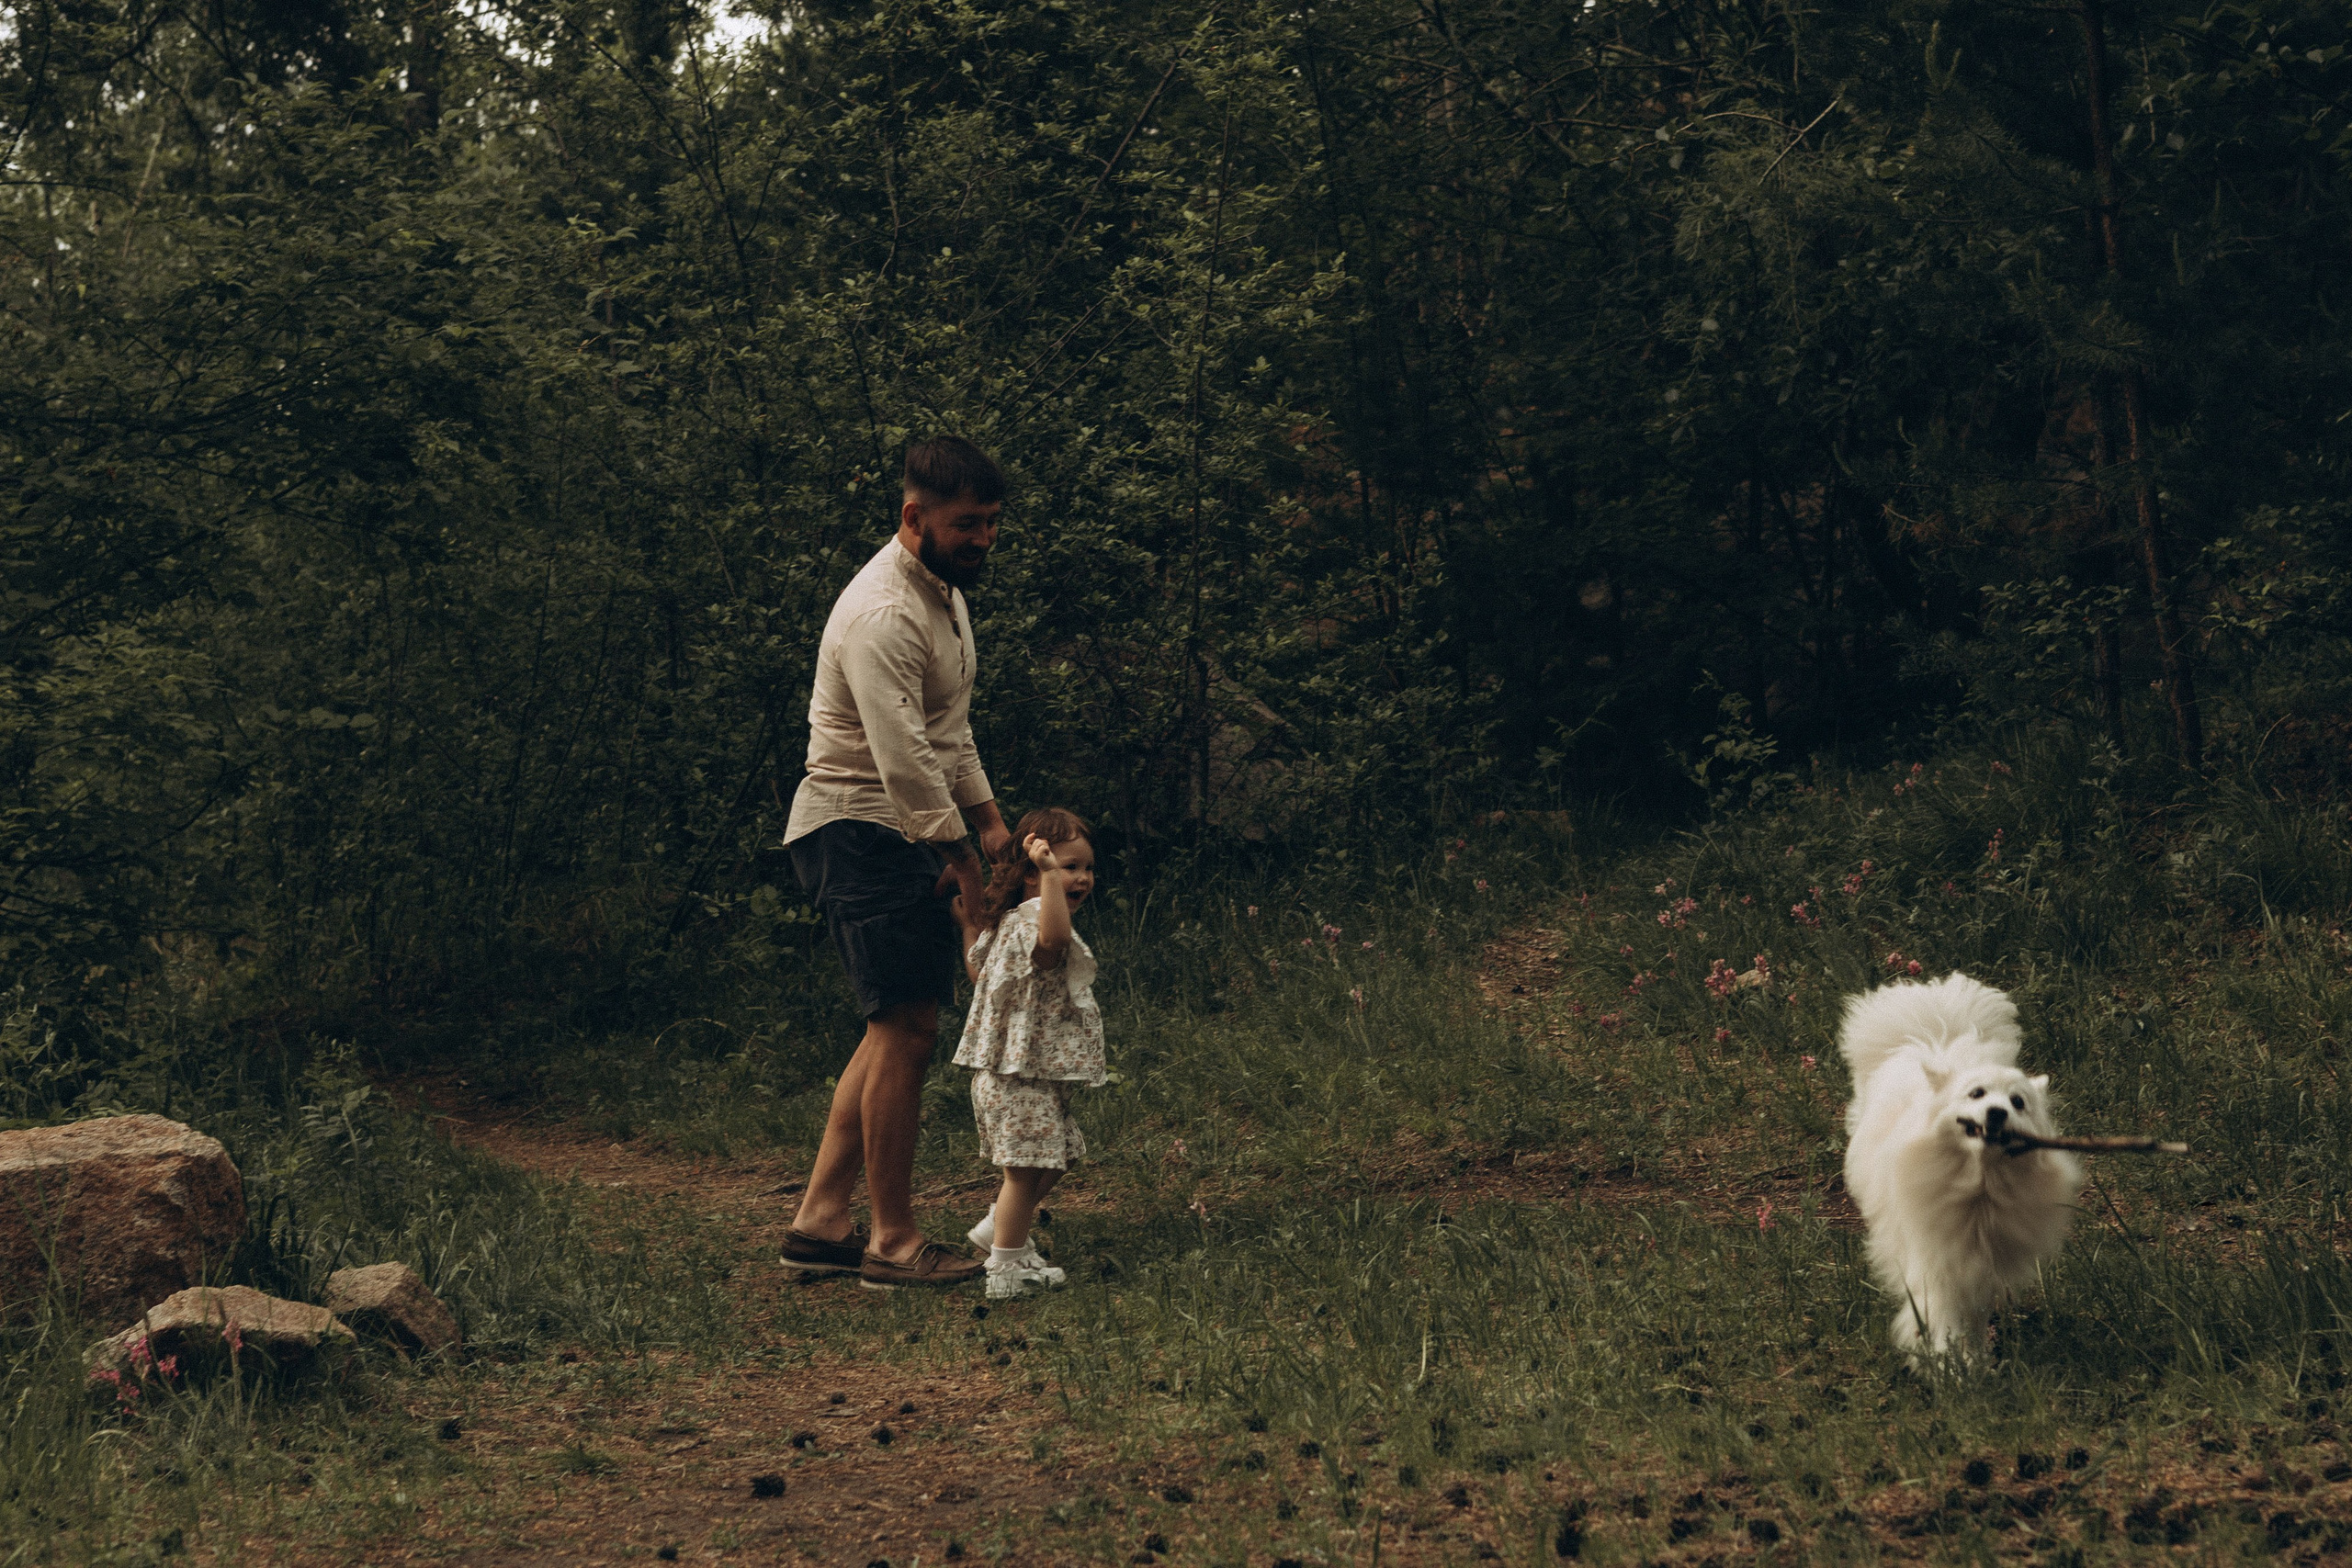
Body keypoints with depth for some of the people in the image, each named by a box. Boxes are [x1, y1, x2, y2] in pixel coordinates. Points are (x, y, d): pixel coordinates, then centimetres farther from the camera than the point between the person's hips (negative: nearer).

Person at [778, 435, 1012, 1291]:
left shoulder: (944, 592, 13)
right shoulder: (882, 617, -21)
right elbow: (904, 761, -25)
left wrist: (991, 823, 16)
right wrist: (958, 859, -21)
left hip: (905, 835, 11)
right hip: (858, 830, -11)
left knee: (897, 1027, 11)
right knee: (905, 1027, -10)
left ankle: (819, 1221, 15)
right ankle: (892, 1242, -4)